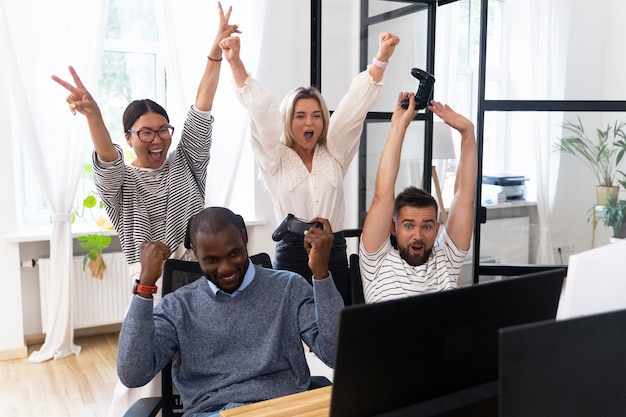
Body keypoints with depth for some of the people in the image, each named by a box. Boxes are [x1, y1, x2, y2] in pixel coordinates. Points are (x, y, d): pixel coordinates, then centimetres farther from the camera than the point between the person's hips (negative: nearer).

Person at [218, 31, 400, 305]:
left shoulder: (335, 153, 10)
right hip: (291, 254, -2)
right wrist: (235, 63, -15)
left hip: (334, 254, 2)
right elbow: (261, 110, -6)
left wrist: (382, 58, -6)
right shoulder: (275, 158, 5)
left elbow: (355, 104, 1)